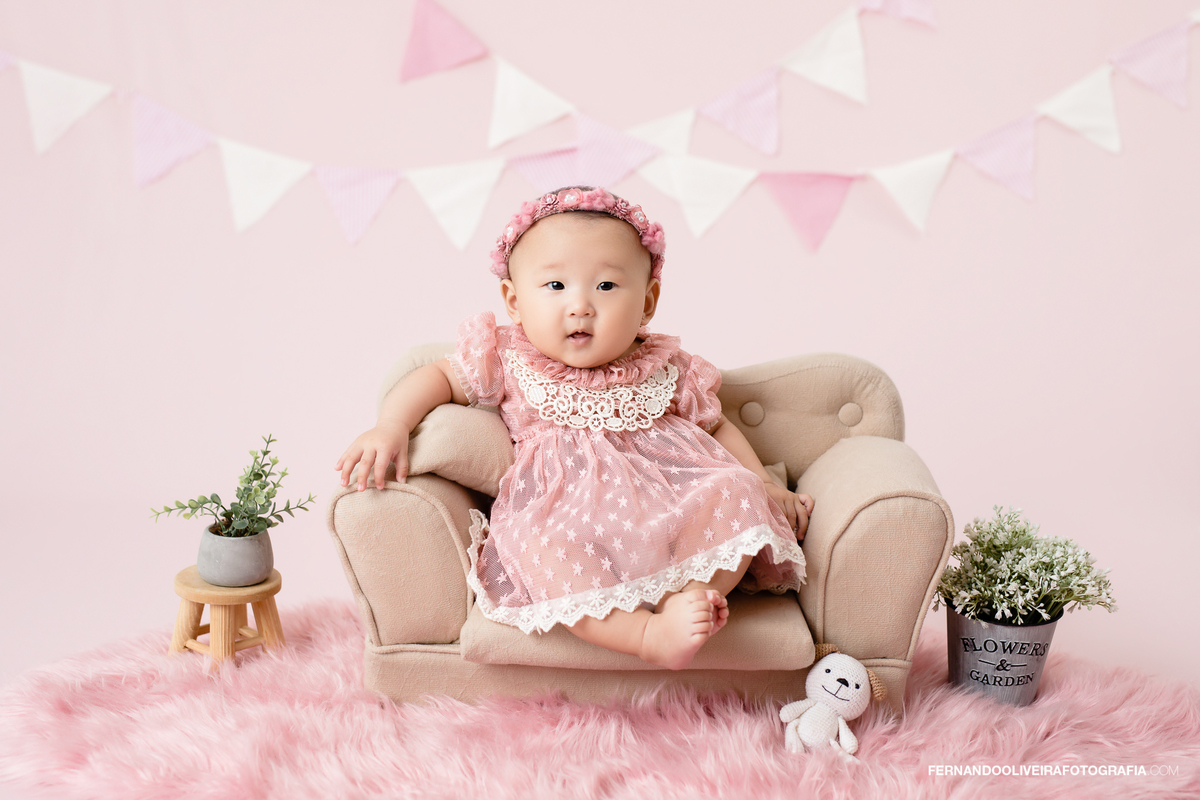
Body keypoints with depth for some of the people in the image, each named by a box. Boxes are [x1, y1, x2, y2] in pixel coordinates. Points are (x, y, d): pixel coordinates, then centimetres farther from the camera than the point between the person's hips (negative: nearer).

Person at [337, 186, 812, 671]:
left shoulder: (666, 371, 8)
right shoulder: (508, 364, 3)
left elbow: (716, 427, 20)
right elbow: (438, 378, 11)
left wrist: (765, 488, 10)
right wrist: (391, 427, -8)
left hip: (668, 508, 3)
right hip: (564, 516, -2)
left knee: (737, 501, -21)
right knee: (539, 550, -36)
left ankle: (684, 599, -32)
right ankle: (650, 635, -41)